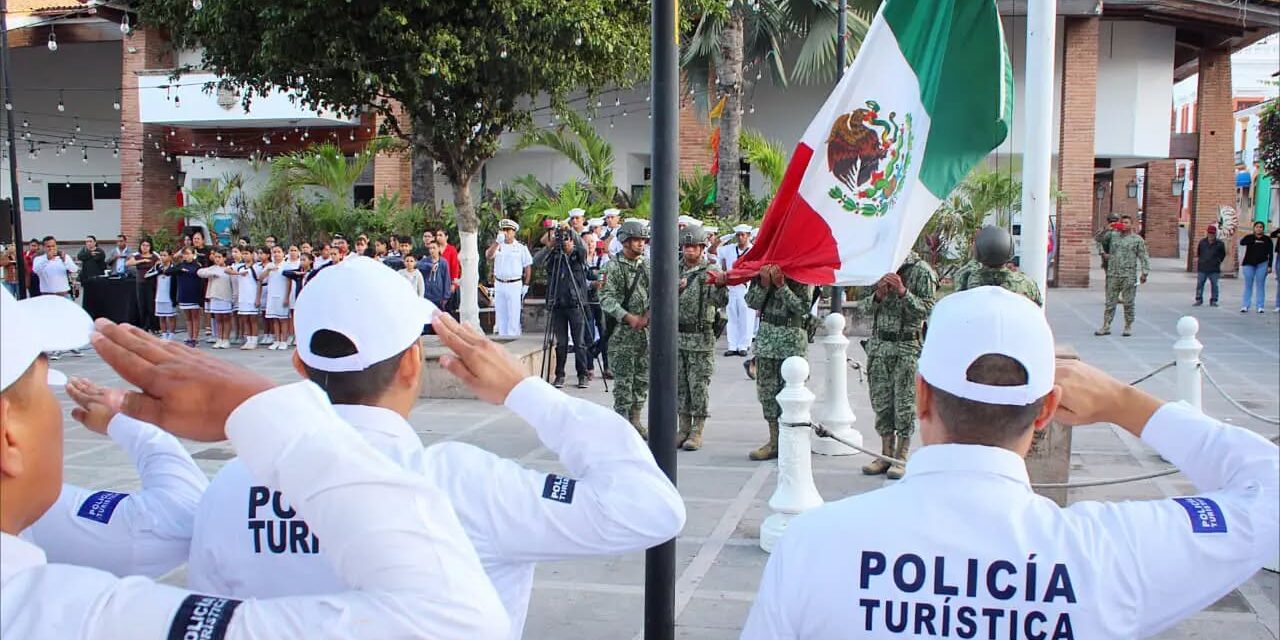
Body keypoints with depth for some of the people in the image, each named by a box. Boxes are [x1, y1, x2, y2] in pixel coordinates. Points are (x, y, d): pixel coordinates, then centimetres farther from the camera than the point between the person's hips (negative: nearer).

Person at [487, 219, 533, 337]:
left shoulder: (521, 247, 1)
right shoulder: (498, 246, 7)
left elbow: (528, 267, 3)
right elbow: (488, 255, -12)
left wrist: (526, 285, -3)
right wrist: (497, 241, -22)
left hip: (515, 285, -3)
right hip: (499, 284, 3)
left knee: (513, 315, -5)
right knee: (500, 314, 9)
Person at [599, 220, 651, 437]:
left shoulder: (648, 265, 10)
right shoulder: (613, 267, -5)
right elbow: (606, 299, -12)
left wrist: (647, 315, -11)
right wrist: (628, 317, -21)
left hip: (647, 331, 5)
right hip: (622, 332, -5)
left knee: (643, 379, 10)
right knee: (623, 380, -2)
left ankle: (635, 420, 22)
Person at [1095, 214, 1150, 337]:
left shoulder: (1137, 239, 2)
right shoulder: (1113, 236, 11)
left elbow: (1143, 257, 0)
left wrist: (1144, 273, -6)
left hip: (1129, 276, -3)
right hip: (1113, 275, 3)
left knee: (1128, 303, 2)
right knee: (1110, 302, 4)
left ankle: (1128, 327, 12)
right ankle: (1106, 327, 6)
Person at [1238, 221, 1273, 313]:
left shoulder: (1267, 240, 5)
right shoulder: (1249, 237, 3)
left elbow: (1270, 253, 4)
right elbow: (1242, 242, -19)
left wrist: (1269, 266, -2)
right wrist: (1255, 240, -25)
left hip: (1262, 264, 0)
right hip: (1249, 264, 0)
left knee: (1260, 285, 2)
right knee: (1248, 285, 2)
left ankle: (1260, 307, 4)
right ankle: (1245, 306, 3)